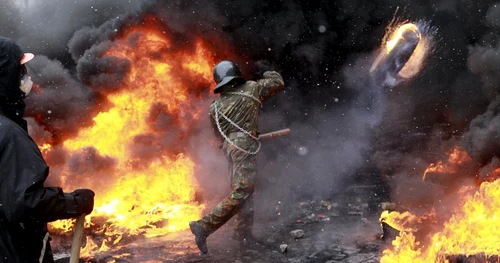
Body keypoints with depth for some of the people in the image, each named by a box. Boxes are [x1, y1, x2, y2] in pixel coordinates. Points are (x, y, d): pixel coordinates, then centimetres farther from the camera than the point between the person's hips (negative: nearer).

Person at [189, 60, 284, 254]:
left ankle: (243, 231, 25)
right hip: (244, 147, -7)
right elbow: (278, 83, 12)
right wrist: (265, 71, 27)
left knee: (246, 189, 20)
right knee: (239, 194, -11)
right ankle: (204, 226, -19)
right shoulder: (250, 89, 2)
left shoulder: (216, 106, 12)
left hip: (230, 147, 7)